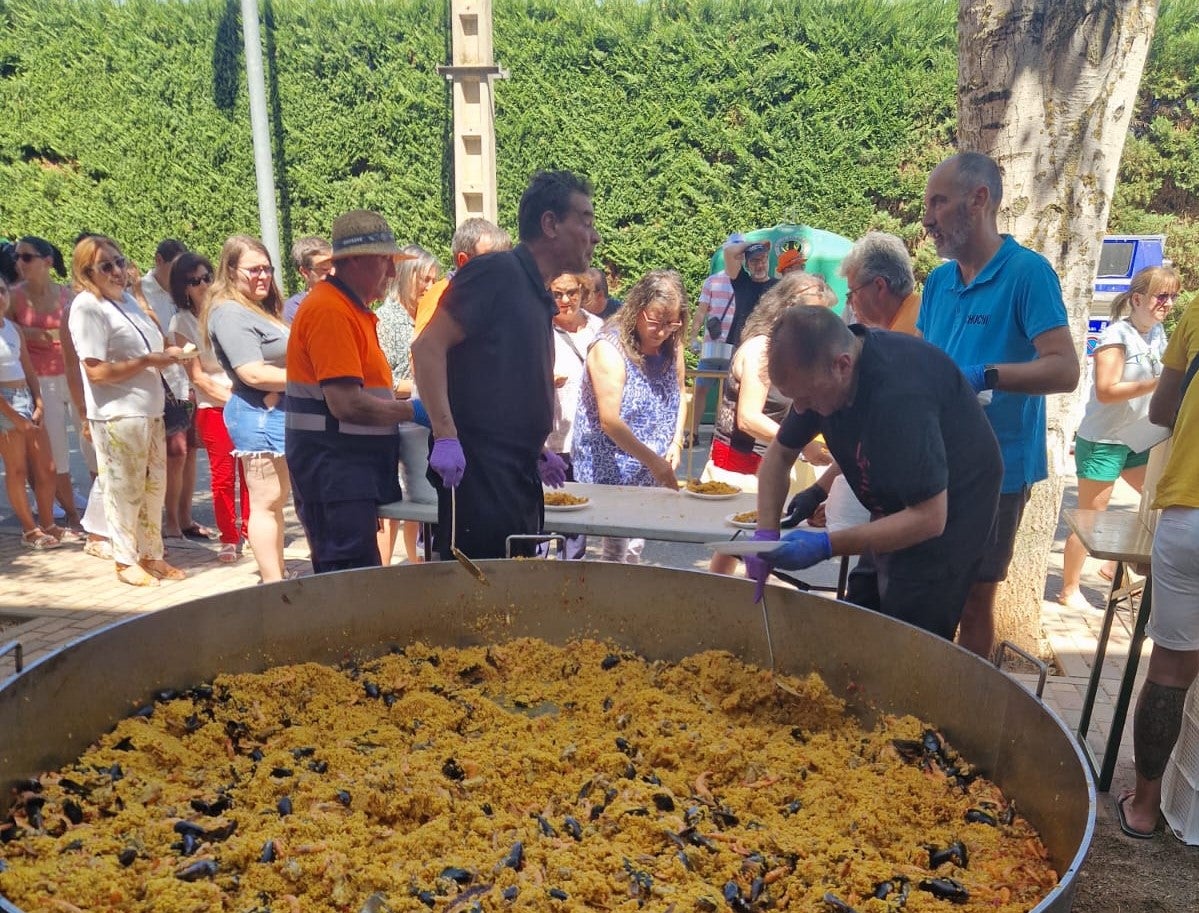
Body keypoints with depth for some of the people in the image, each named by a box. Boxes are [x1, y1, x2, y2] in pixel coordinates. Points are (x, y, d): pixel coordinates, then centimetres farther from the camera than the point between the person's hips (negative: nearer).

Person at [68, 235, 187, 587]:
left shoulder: (127, 298, 14)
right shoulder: (87, 307, -12)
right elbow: (96, 372, -18)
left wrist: (165, 353, 8)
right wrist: (149, 361, -17)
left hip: (150, 409, 8)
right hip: (118, 415, -8)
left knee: (153, 486, 14)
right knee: (124, 490, 2)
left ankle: (151, 555, 26)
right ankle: (126, 561, 16)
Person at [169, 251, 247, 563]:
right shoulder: (182, 322, 0)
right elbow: (196, 375, -4)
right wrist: (229, 397, -13)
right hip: (212, 406, -2)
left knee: (249, 470, 1)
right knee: (223, 475, 0)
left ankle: (251, 531, 15)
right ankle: (229, 539, 12)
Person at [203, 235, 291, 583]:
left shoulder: (263, 309, 19)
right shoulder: (229, 313, -12)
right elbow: (254, 373, -20)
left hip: (279, 412, 10)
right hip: (259, 415, -10)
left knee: (277, 501, 14)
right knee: (266, 504, -5)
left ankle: (277, 577, 23)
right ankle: (272, 583, 1)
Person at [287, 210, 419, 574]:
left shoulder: (351, 309, 16)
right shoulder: (330, 310, -16)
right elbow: (347, 404, -23)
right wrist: (413, 410, -13)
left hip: (352, 466, 10)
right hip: (333, 466, -10)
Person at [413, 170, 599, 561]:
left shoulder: (540, 297, 18)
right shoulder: (497, 272, -10)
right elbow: (428, 346, -17)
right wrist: (446, 436, -23)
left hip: (518, 475, 10)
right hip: (479, 470, -9)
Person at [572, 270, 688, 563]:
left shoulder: (672, 346, 3)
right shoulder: (610, 349, -18)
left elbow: (679, 394, 16)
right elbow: (610, 422, -23)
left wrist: (676, 443, 0)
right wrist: (653, 461, -26)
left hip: (649, 475, 6)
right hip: (610, 471, -6)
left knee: (635, 549, 14)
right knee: (617, 552, -5)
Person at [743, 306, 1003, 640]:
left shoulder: (901, 393, -35)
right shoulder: (818, 368, -10)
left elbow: (929, 518, -31)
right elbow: (780, 453, 1)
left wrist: (826, 546, -33)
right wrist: (766, 533, -13)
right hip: (897, 512, 8)